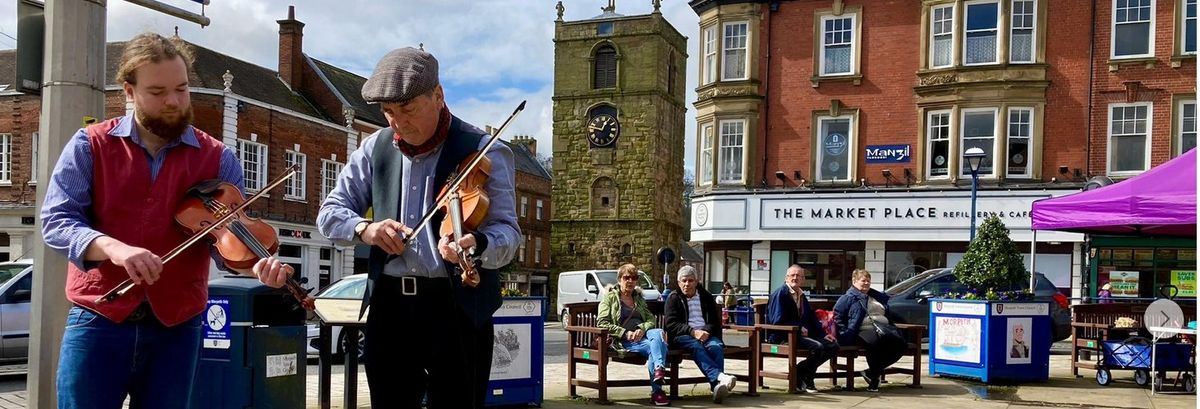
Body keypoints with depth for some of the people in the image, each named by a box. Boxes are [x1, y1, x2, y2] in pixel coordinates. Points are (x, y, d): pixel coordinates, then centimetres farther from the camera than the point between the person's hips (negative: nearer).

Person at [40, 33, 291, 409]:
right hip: (97, 321, -1)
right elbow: (55, 220, -6)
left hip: (176, 328, 1)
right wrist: (112, 247, -25)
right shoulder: (90, 145, 2)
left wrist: (256, 263, -27)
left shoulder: (219, 159, 2)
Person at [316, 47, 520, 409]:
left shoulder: (484, 151, -7)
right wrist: (364, 228, -11)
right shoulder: (375, 149, 7)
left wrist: (476, 244, -36)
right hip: (389, 305, 4)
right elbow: (330, 213, 12)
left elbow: (508, 233, -13)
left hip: (458, 307, -4)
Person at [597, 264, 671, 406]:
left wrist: (642, 329, -8)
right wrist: (625, 333, -12)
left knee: (657, 332, -32)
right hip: (623, 341, -4)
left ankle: (659, 368, -51)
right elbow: (602, 323, -1)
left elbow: (651, 319, 17)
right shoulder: (610, 297, 12)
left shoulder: (639, 298, 28)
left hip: (642, 335, 4)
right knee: (653, 346, -33)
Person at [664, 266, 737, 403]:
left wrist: (706, 331, -9)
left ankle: (716, 384, -47)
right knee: (696, 346, -36)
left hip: (705, 334, 3)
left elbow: (715, 321, 15)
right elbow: (671, 324, -1)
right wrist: (693, 332, -17)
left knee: (716, 346, -31)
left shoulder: (706, 297, 19)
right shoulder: (673, 298, 12)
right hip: (683, 336, -2)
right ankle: (720, 377, -56)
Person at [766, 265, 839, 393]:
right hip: (782, 337, -9)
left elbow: (812, 318, 20)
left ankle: (800, 371, 4)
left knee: (833, 346, -4)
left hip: (802, 334, 9)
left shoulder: (802, 296, 18)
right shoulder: (780, 294, -8)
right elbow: (778, 321, -16)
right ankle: (806, 379, -4)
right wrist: (799, 328, -15)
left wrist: (823, 334, 5)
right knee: (817, 346, -29)